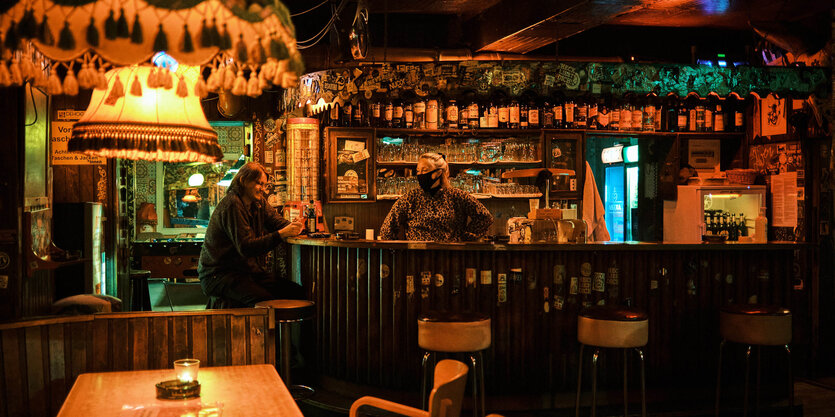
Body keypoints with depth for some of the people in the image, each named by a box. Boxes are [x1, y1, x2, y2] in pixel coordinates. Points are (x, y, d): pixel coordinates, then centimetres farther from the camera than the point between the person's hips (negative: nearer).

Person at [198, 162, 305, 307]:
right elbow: (245, 247, -24)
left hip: (251, 271, 8)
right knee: (265, 300, -32)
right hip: (220, 274, -8)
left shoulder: (259, 203, 13)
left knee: (297, 292, -10)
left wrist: (292, 226, -18)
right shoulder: (232, 205, -16)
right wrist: (281, 234, -31)